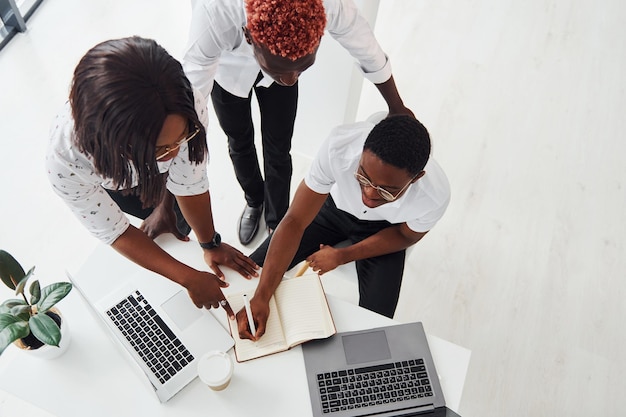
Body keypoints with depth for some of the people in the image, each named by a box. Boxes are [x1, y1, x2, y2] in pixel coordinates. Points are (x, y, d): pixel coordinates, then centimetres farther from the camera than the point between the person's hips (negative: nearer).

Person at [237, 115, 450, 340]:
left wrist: (341, 257, -15)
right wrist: (261, 297, -36)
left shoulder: (435, 195, -35)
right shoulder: (338, 146, -38)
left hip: (383, 229, 0)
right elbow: (294, 221, -29)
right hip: (335, 205, 1)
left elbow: (405, 235, -12)